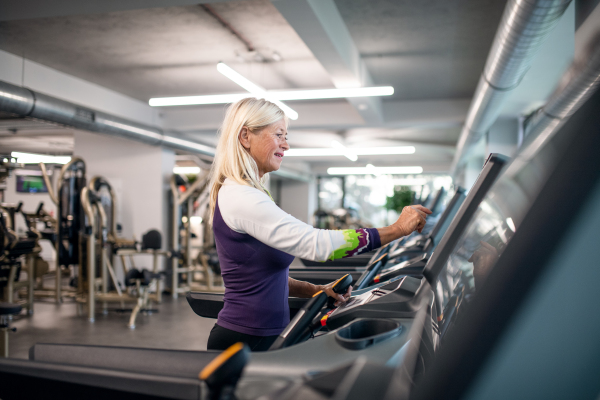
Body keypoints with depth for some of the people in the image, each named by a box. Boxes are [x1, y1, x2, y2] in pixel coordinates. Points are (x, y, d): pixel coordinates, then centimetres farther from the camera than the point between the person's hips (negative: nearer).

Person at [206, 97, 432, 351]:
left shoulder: (251, 195, 13)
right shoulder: (239, 198, -20)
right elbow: (317, 244, -27)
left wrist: (315, 290, 3)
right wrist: (397, 229, -23)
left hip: (264, 337, 9)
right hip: (244, 341, -9)